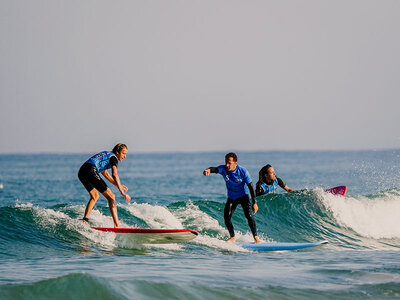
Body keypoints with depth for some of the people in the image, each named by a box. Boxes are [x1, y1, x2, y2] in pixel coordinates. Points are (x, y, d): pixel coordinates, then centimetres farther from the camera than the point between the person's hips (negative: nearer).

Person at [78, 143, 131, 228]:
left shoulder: (106, 155, 30)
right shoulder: (113, 158, 3)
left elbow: (104, 173, 40)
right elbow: (114, 175, -13)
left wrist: (118, 185, 38)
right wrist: (122, 192, -18)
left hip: (81, 172, 9)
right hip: (90, 171, -9)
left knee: (95, 196, 30)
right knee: (111, 196, -6)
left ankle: (85, 220, 16)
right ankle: (117, 226, -15)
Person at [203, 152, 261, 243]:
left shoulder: (243, 172, -23)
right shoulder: (224, 169, -17)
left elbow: (251, 187, -18)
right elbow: (215, 169, -40)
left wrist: (254, 203, -19)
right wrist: (209, 170, -66)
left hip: (243, 196, -3)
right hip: (231, 197, 4)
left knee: (249, 215, -19)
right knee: (226, 218, -5)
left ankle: (255, 237, -10)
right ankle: (232, 237, 15)